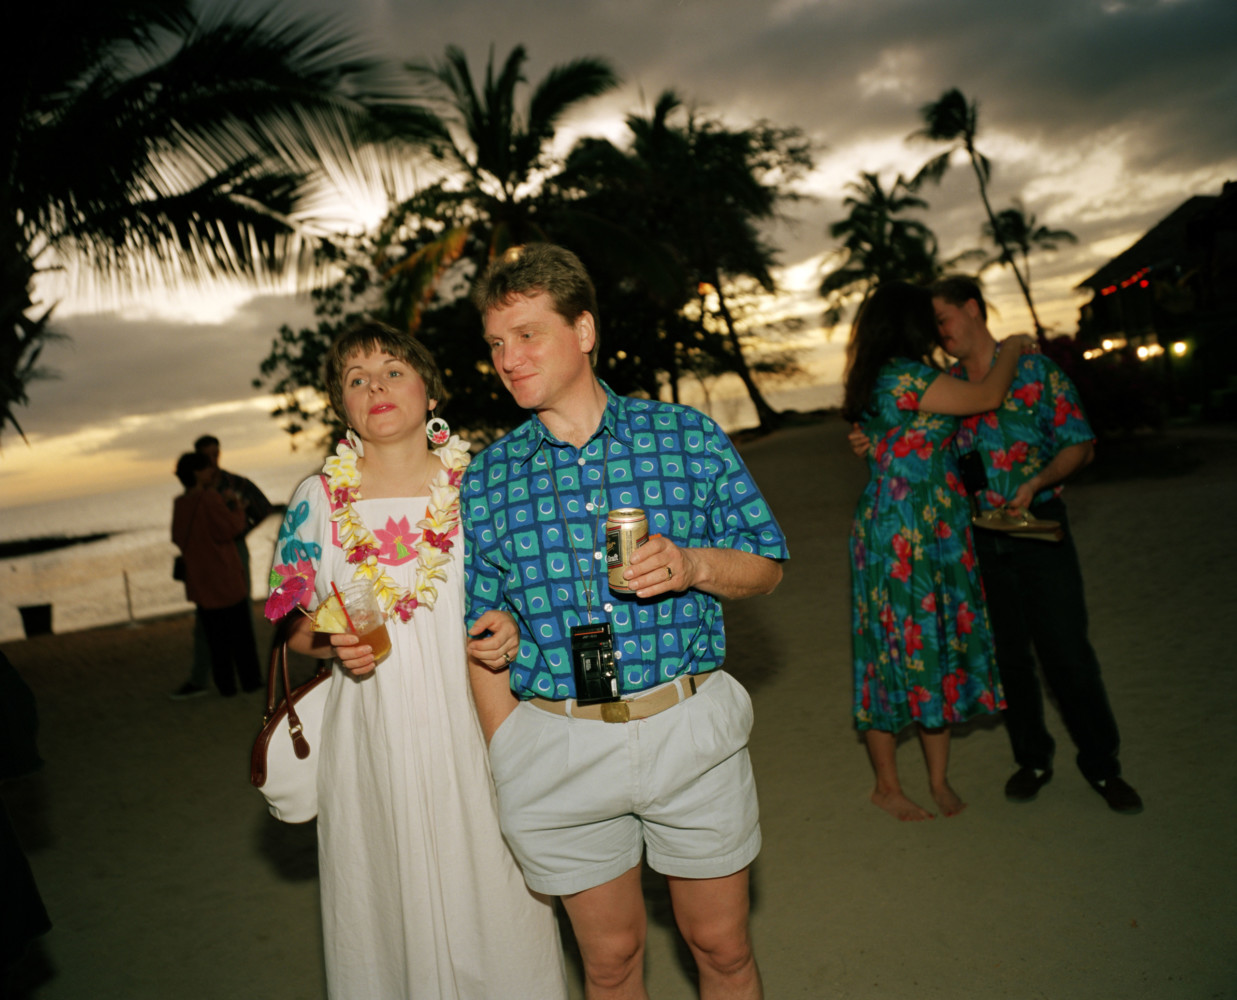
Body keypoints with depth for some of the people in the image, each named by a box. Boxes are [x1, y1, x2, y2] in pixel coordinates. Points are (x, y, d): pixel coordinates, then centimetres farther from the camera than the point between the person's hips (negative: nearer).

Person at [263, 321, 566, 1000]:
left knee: (493, 899, 5)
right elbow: (294, 628, 10)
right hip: (372, 733, 1)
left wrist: (513, 627, -11)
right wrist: (334, 645, -11)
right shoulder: (319, 498, 2)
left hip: (471, 725, 0)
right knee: (390, 908, 8)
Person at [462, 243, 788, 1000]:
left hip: (691, 729, 0)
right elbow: (482, 632, 6)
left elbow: (767, 564, 4)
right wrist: (509, 754, 1)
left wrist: (691, 565, -16)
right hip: (558, 748, 1)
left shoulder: (688, 436, -1)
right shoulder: (487, 478, 2)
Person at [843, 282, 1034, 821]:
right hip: (901, 541, -9)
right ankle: (887, 786, 18)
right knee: (904, 647, 2)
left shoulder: (891, 379, 13)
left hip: (936, 539, 9)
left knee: (940, 647, 13)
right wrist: (1013, 348, 5)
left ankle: (939, 779, 25)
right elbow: (987, 397, -13)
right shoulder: (904, 377, -17)